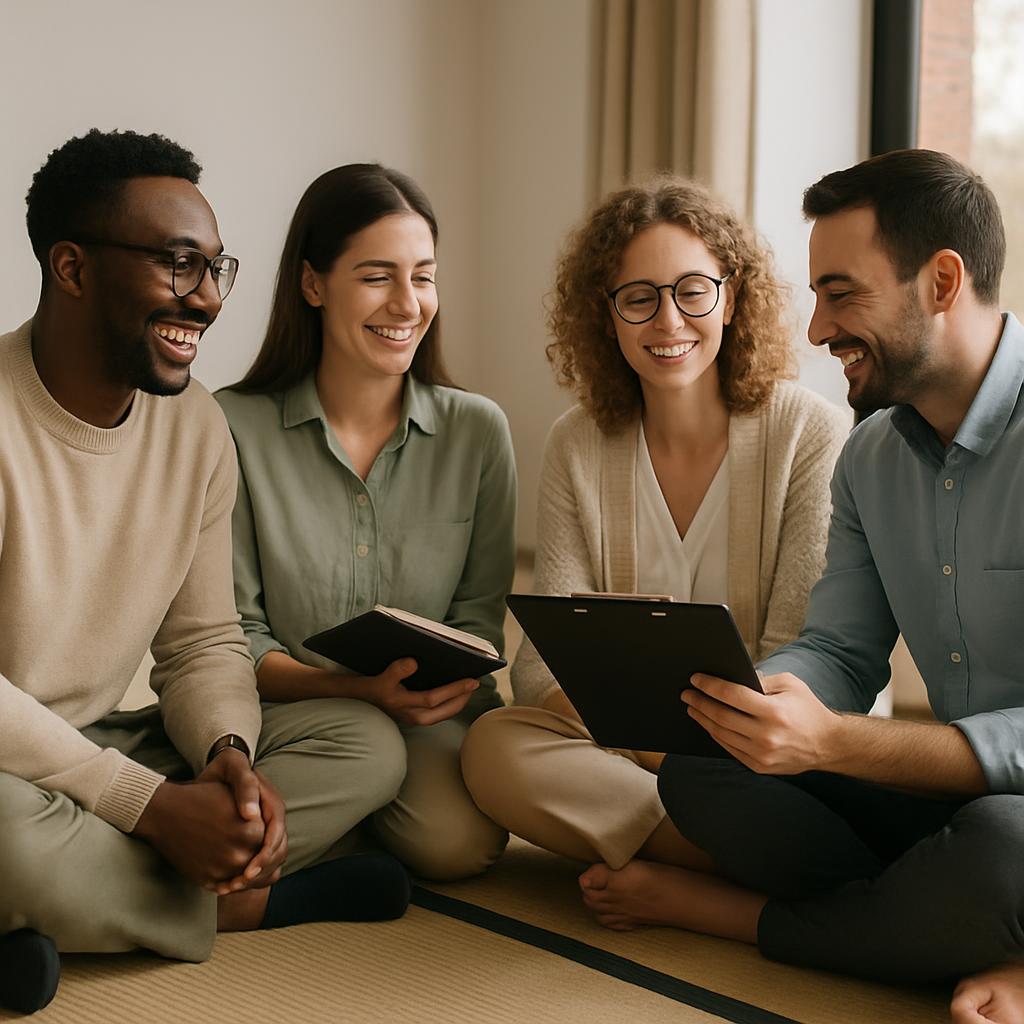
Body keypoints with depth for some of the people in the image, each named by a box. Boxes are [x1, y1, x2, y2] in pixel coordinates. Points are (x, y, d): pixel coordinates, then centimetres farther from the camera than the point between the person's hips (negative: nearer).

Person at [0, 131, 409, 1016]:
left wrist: (229, 756, -16)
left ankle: (88, 903, -17)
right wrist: (152, 805, -27)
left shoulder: (197, 426, 3)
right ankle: (250, 903, -11)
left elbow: (203, 642, 7)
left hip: (106, 747, 7)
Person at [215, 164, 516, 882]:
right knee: (364, 743, -35)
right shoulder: (234, 427, -6)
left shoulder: (477, 431, 2)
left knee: (459, 840, -28)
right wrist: (360, 688, -21)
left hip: (434, 714, 2)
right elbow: (234, 637, -5)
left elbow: (480, 614, 7)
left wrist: (454, 676, -16)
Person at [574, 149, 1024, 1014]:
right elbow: (840, 657, 8)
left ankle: (734, 912, -9)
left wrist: (832, 741, -32)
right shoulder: (872, 457, 8)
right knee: (698, 768, -8)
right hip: (948, 796, 7)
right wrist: (714, 694, -14)